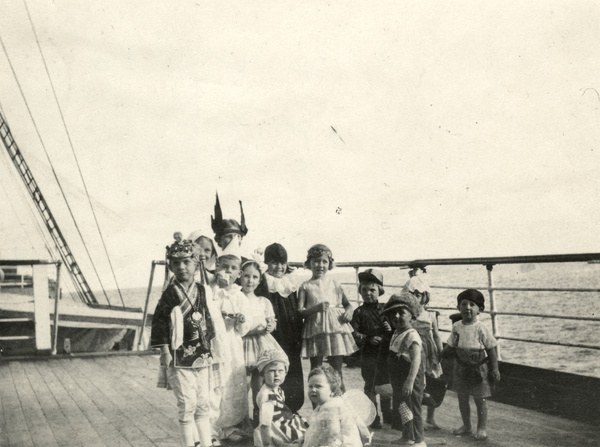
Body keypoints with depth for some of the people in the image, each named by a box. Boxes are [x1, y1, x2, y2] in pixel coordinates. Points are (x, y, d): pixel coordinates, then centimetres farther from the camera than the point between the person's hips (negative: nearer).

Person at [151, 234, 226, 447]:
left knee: (203, 404, 11)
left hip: (202, 356, 4)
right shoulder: (169, 294, -7)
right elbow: (160, 323, -8)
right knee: (187, 404, -2)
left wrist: (212, 350, 10)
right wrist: (165, 352, -12)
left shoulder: (204, 291, 5)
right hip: (180, 357, -4)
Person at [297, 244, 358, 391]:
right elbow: (299, 311, -2)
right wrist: (316, 308, -18)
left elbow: (347, 304, 19)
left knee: (336, 372, 2)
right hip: (315, 330, -1)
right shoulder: (305, 287, 5)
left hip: (336, 328, 1)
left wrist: (349, 311, -3)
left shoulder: (334, 284, 12)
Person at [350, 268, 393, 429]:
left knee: (386, 384, 15)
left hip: (386, 352, 3)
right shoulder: (360, 312, -2)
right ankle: (373, 417, 15)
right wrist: (368, 339, -22)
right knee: (370, 386, 3)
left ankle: (387, 413, 31)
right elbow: (354, 333, -10)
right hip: (368, 355, -3)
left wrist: (391, 329, -8)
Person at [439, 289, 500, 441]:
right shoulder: (456, 327, -1)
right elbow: (451, 347, 9)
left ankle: (482, 428, 21)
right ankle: (466, 425, 32)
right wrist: (439, 355, -5)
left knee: (480, 399, 5)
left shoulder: (481, 329, -15)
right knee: (462, 398, 14)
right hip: (461, 368, 5)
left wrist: (494, 369, -10)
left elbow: (492, 349, -10)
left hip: (479, 369, -5)